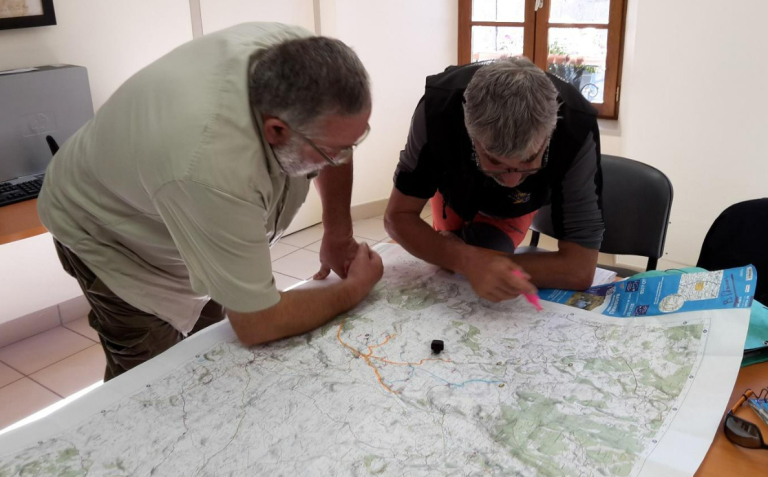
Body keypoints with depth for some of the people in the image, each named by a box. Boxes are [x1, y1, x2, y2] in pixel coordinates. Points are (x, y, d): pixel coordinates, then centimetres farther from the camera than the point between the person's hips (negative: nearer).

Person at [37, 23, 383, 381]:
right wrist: (354, 290, -21)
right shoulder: (211, 164, -45)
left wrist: (338, 237, -5)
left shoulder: (295, 53, -27)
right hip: (111, 235, -5)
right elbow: (256, 325, -35)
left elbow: (337, 136, -3)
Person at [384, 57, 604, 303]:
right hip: (455, 184, 1)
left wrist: (481, 262, -40)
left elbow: (580, 268, -41)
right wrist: (466, 259, -51)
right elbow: (398, 217, -33)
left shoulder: (576, 131, -45)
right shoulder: (437, 109, -44)